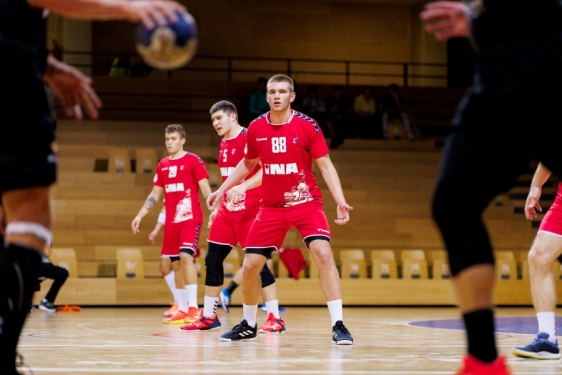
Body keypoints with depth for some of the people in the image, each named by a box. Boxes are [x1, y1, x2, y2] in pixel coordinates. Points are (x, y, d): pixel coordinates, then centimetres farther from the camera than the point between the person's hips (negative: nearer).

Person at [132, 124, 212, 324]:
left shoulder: (193, 160, -3)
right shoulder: (162, 165, 14)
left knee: (186, 256, -19)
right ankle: (182, 309, 13)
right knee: (175, 263, 7)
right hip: (171, 221, 7)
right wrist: (140, 216, 17)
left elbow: (205, 188, -8)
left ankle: (193, 308, -20)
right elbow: (155, 194, 20)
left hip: (190, 217, -7)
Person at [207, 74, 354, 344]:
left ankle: (338, 326, -19)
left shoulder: (307, 126, -10)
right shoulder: (256, 128, 0)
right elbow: (248, 163, 18)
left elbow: (325, 165, -8)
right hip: (271, 207, 3)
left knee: (323, 254, -23)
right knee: (250, 265, 1)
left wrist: (340, 201, -19)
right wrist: (222, 190, 17)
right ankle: (248, 325, 24)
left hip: (306, 202, -3)